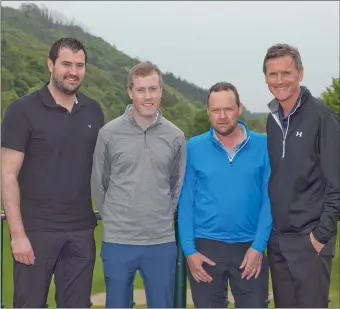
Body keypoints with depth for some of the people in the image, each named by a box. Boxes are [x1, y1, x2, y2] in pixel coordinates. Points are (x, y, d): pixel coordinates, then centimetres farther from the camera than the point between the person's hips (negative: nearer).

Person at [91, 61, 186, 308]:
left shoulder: (175, 136, 1)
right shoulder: (109, 133, -4)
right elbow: (98, 183, 6)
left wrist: (163, 217, 11)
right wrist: (114, 217, 10)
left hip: (162, 241, 1)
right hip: (118, 241, -1)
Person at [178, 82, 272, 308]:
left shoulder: (263, 146, -2)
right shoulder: (194, 147, -1)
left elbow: (268, 199, -1)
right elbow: (186, 201, -1)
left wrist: (258, 245, -8)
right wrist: (189, 249, -6)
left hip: (250, 247, 0)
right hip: (205, 247, 0)